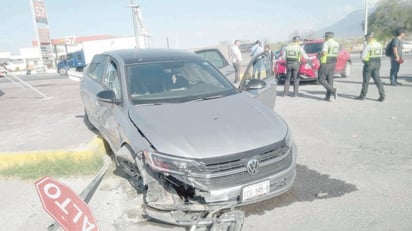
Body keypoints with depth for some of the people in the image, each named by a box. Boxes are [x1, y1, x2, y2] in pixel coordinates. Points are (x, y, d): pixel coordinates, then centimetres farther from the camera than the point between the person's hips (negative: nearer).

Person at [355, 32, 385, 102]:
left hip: (369, 64, -7)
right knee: (377, 80, 7)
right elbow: (380, 55, 16)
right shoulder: (379, 45, 9)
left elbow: (363, 57, -13)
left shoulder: (368, 46, -15)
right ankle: (382, 95, 0)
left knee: (366, 81, 2)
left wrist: (364, 60, 8)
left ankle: (362, 96, 12)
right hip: (377, 64, 7)